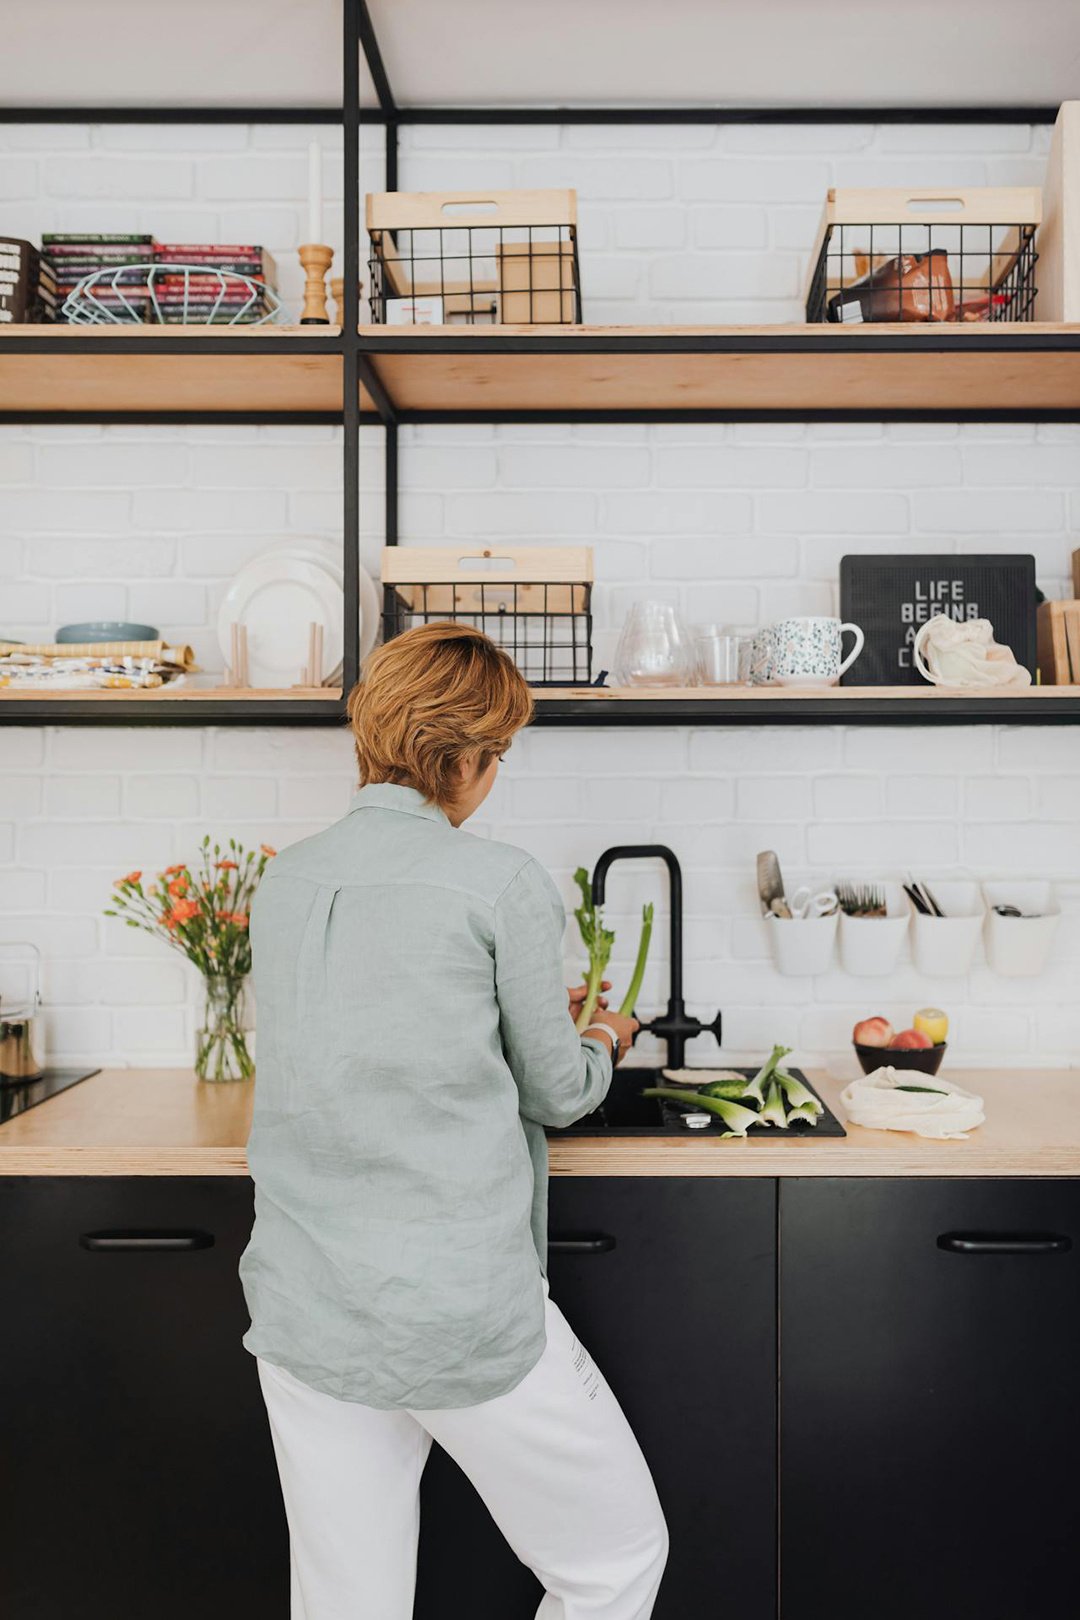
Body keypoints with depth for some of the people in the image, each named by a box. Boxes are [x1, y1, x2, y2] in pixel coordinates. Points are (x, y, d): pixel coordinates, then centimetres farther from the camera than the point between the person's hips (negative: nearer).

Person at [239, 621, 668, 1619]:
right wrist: (604, 1042, 20)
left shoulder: (286, 879, 5)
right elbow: (556, 1092, -3)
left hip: (302, 1313, 6)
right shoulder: (503, 883, -12)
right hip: (462, 1313, -6)